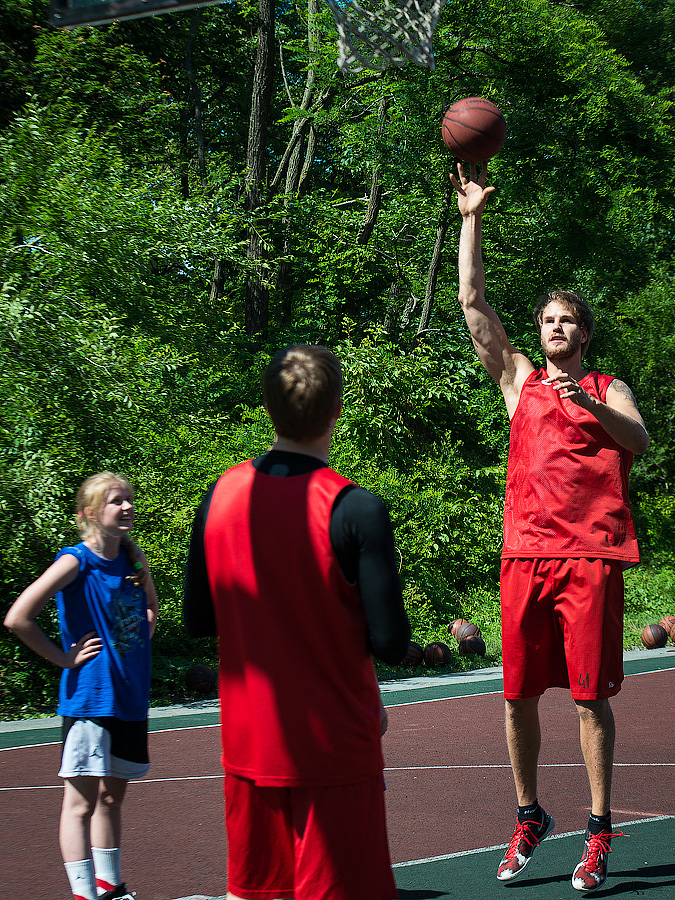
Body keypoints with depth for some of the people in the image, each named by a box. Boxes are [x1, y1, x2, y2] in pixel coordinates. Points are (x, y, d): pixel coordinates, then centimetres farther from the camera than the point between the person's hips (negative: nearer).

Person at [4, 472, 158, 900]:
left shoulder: (134, 559, 6)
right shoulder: (76, 561, -13)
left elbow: (151, 606, 29)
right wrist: (65, 658, -13)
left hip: (131, 696, 7)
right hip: (90, 698, -7)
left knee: (112, 796, 16)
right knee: (82, 801, -3)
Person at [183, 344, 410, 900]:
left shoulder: (222, 494, -2)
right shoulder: (356, 510, -17)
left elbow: (198, 619, 7)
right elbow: (391, 644, -16)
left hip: (247, 744, 5)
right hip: (335, 749, -5)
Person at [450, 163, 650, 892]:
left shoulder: (607, 389, 12)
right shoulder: (518, 380, 16)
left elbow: (640, 442, -7)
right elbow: (471, 301, 11)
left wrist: (590, 403, -23)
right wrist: (472, 218, 7)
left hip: (591, 552, -2)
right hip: (526, 551, 2)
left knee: (591, 694, -3)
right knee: (518, 695, 3)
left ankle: (599, 830, 3)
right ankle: (529, 818, 16)